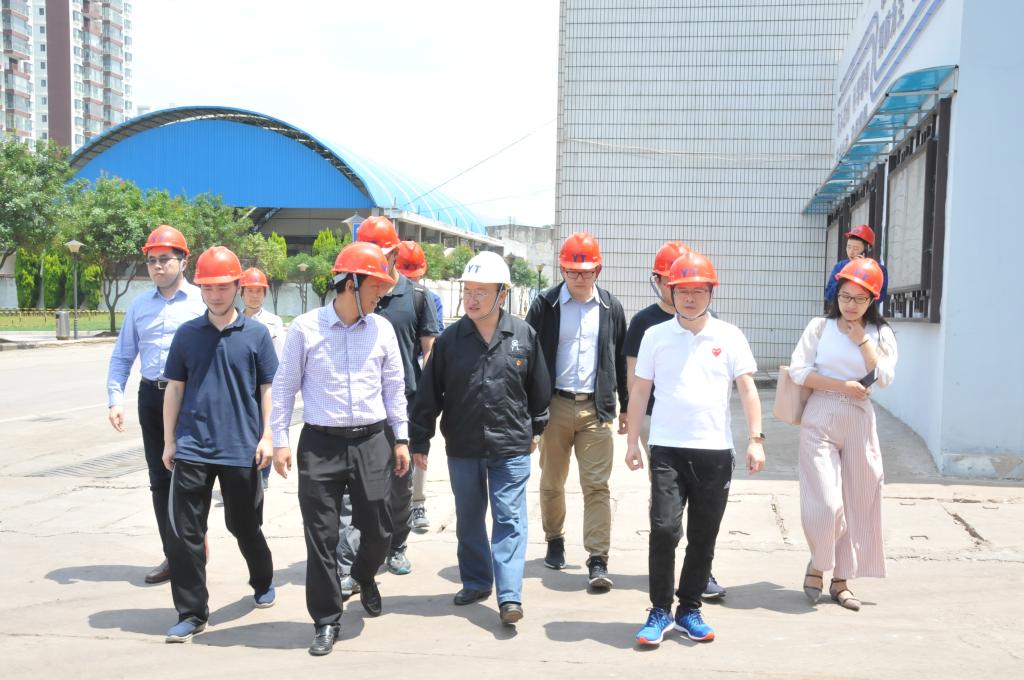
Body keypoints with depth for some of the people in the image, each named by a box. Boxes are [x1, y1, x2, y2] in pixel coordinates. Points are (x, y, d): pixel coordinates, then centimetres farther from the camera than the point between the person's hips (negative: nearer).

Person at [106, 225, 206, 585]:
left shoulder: (202, 301, -3)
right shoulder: (139, 306, 11)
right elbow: (122, 357, 13)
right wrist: (115, 398, 1)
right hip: (151, 396, 5)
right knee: (160, 478, 10)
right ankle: (173, 555, 21)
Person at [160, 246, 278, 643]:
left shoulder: (256, 334, 0)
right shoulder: (186, 334, 4)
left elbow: (268, 388, 2)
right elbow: (174, 388, 8)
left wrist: (267, 436, -4)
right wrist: (169, 441, 5)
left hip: (242, 449, -1)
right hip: (192, 448, 1)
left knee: (244, 525, 14)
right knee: (185, 532, -1)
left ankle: (263, 582, 40)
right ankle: (191, 613, 11)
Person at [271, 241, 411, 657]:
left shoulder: (382, 329, 3)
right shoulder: (305, 327, -5)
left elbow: (394, 387, 10)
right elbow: (285, 386, 1)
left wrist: (401, 438, 9)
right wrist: (280, 440, -1)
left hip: (371, 441, 2)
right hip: (320, 443, -2)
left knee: (378, 529, 8)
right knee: (321, 536, 2)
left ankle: (365, 577, 42)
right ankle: (326, 620, 18)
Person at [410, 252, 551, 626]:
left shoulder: (524, 335, -5)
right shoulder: (450, 339, -4)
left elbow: (539, 388, 8)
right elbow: (429, 393, 1)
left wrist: (536, 429, 16)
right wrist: (419, 441, 2)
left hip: (511, 447, -2)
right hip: (462, 447, 2)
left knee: (510, 519, -3)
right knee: (468, 519, 15)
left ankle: (509, 596, -1)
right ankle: (476, 582, 31)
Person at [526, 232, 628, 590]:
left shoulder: (611, 307, 6)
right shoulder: (545, 304, -1)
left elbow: (620, 359, 12)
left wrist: (625, 407, 12)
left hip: (596, 407, 0)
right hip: (554, 405, 0)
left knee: (597, 486, -4)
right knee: (551, 483, 12)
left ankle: (598, 560, -1)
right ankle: (555, 541, 33)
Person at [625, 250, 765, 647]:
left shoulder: (729, 337, 5)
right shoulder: (655, 336, 5)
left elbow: (748, 390, 2)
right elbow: (640, 391, 8)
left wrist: (755, 439, -7)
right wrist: (632, 442, 5)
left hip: (715, 450, 1)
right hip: (667, 449, -1)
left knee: (703, 537, 8)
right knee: (664, 528, -10)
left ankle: (689, 608, 24)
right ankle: (660, 611, 5)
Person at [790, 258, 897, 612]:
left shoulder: (881, 334, 7)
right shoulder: (820, 327, 0)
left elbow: (884, 377, -6)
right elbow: (798, 371, -7)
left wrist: (862, 339, -8)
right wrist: (844, 386, -12)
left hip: (859, 423, 3)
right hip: (821, 419, -3)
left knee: (857, 503, 6)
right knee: (824, 503, -11)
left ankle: (840, 579, 20)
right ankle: (817, 565, 17)